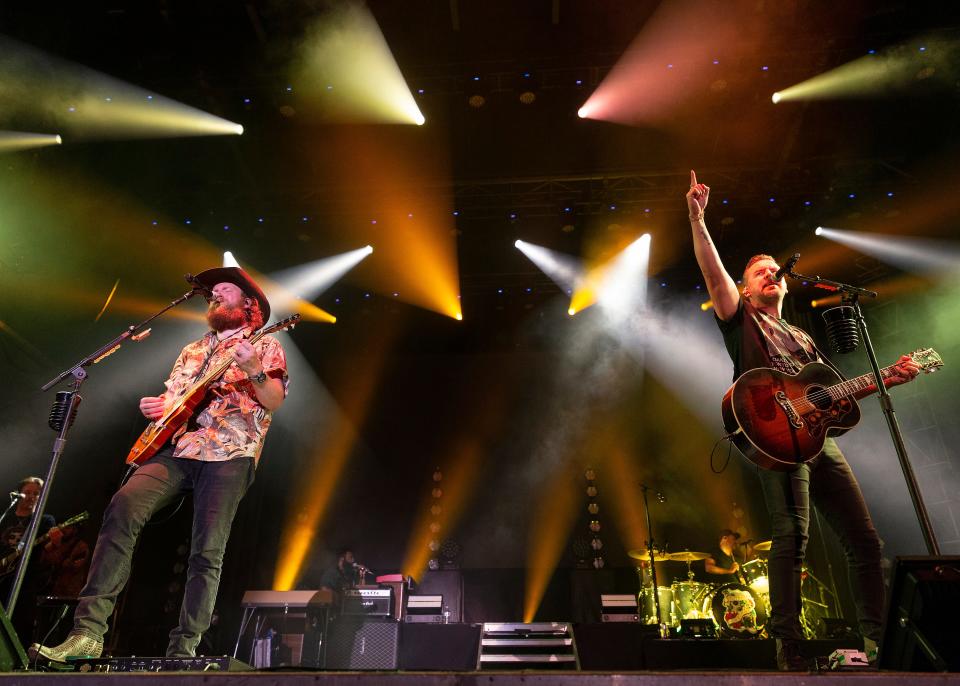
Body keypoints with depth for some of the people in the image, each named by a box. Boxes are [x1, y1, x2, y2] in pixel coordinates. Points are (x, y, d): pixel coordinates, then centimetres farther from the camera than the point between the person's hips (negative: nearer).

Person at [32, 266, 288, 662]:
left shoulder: (265, 345, 10)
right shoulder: (191, 351, 28)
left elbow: (275, 401, -5)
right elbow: (170, 398, 31)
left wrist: (253, 370, -22)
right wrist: (155, 407, 9)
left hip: (230, 454, -4)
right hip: (175, 448, 5)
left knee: (207, 552, -9)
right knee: (123, 508, -20)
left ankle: (183, 651, -1)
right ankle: (88, 631, -17)